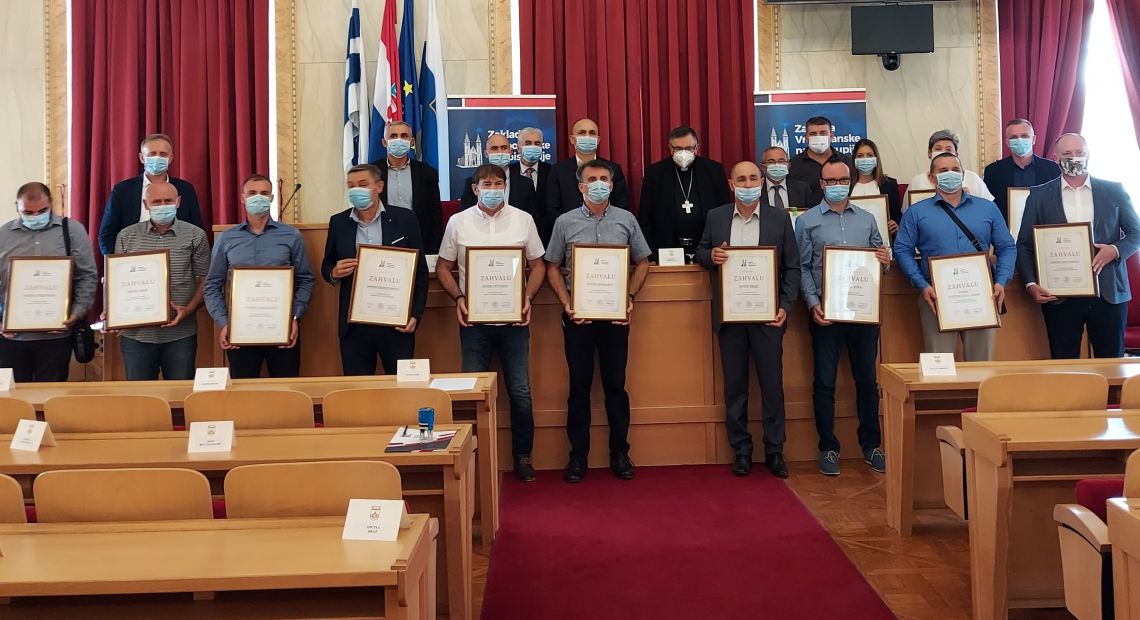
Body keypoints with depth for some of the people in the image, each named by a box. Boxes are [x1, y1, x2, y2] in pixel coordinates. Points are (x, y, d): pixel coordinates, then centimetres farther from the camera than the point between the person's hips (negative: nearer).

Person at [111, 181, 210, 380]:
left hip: (180, 334, -1)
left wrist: (189, 309, -13)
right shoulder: (126, 236, 7)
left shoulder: (195, 235, 2)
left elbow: (204, 281, 2)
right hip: (136, 334, 2)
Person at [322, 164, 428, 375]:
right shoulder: (338, 223, 7)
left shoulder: (404, 219, 0)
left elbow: (420, 270, 2)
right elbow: (326, 267, 16)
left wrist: (416, 314, -6)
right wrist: (334, 273, -8)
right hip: (354, 323, 2)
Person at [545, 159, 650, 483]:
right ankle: (578, 455, 16)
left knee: (616, 385, 7)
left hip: (616, 315, 0)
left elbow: (642, 262, 10)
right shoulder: (565, 222, 3)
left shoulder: (626, 220, 5)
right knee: (579, 386, 6)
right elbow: (553, 268, 6)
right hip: (577, 315, 0)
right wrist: (566, 303, -6)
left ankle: (619, 453, 18)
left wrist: (630, 297, -3)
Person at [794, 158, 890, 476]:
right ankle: (828, 448, 14)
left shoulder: (867, 219, 12)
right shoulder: (807, 221, 3)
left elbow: (879, 256, 15)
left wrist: (885, 259, -9)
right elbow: (803, 268, 0)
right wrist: (813, 304, -12)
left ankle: (871, 445, 21)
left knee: (867, 379, 9)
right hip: (825, 311, -2)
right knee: (825, 382, 3)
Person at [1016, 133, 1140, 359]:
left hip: (1109, 293, 1)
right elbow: (1024, 244, 3)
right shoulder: (1039, 195, 5)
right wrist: (1031, 284, -9)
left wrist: (1116, 250, -9)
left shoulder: (1114, 190, 9)